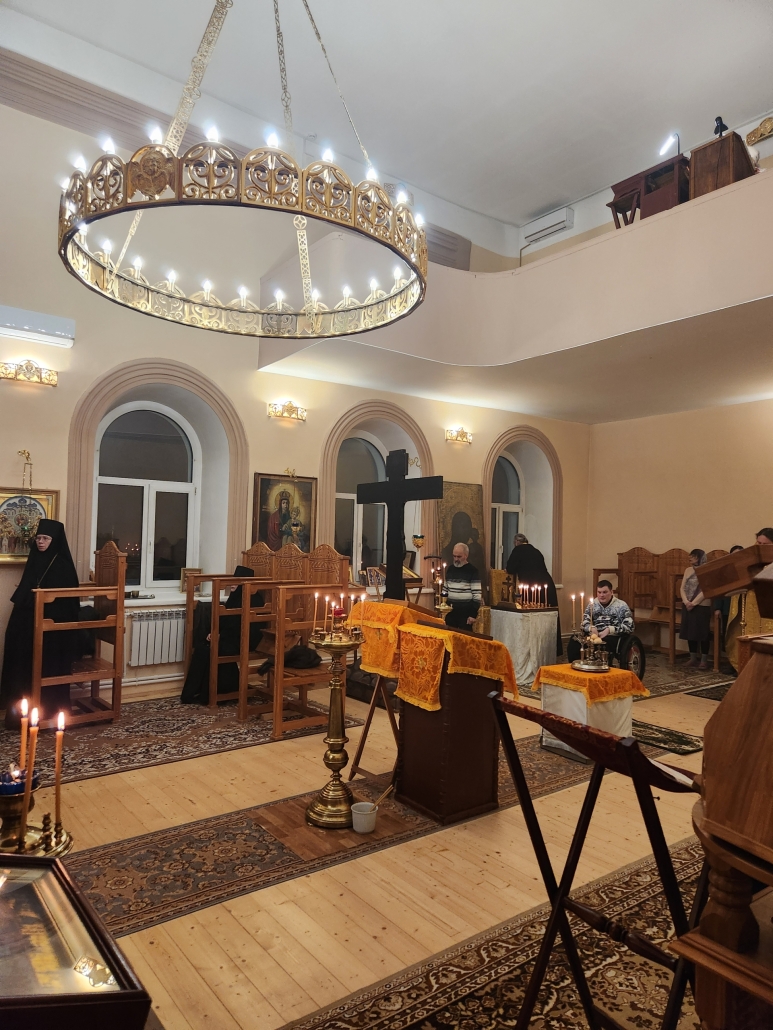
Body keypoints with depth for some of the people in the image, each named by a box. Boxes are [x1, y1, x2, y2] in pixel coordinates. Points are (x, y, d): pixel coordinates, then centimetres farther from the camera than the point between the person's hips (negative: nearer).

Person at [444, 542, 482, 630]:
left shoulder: (473, 571, -8)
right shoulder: (450, 569, 10)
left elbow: (477, 595, -11)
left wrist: (473, 614, -15)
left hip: (466, 612, -5)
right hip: (450, 611, 5)